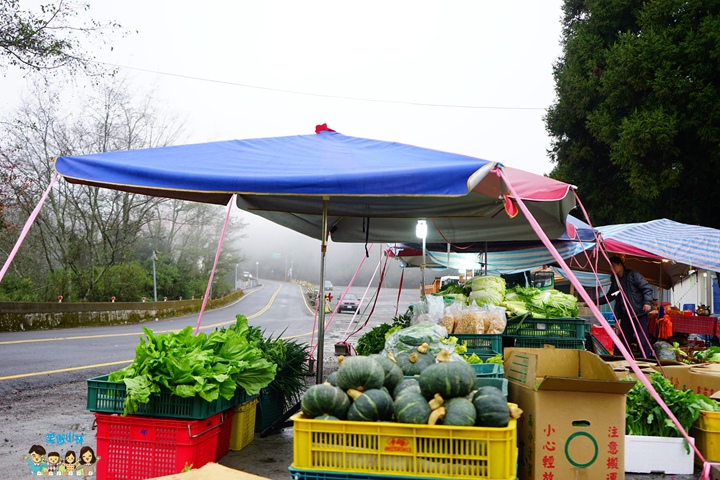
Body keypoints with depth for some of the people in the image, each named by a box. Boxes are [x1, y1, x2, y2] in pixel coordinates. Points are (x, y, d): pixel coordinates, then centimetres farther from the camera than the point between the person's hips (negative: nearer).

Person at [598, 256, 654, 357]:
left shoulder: (633, 275, -6)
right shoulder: (615, 280, 16)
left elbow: (647, 288, -10)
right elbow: (609, 296, 23)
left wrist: (647, 302, -23)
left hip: (639, 312, -7)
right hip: (625, 315, 7)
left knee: (642, 339, -8)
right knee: (625, 339, 10)